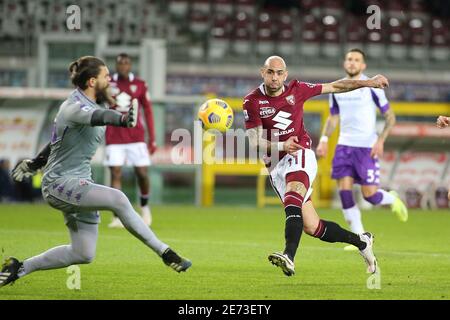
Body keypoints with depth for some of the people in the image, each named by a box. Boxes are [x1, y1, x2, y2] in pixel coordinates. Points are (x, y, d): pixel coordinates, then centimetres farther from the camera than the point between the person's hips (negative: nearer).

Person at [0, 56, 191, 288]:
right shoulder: (74, 107, -17)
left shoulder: (92, 104, 12)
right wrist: (123, 119, -63)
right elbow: (98, 117, -41)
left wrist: (34, 164, 36)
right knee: (117, 199, -29)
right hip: (60, 184, -10)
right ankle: (166, 254, -25)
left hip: (80, 183, 10)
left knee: (84, 254, 7)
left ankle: (19, 268, 21)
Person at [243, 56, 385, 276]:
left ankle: (289, 257, -51)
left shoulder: (296, 90, 3)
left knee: (292, 200, -33)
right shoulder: (252, 102, -2)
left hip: (300, 156, -2)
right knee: (311, 227, 1)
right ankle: (361, 242, 22)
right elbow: (255, 142, -9)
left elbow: (335, 87, 15)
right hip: (275, 165, 2)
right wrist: (282, 146, -26)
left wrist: (367, 83, 10)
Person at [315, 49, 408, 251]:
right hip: (344, 145, 4)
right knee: (344, 190, -8)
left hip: (367, 147, -4)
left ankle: (392, 199, 27)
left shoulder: (372, 87, -5)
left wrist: (381, 140, -14)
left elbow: (390, 116, -1)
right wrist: (324, 139, 4)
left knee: (369, 195, -8)